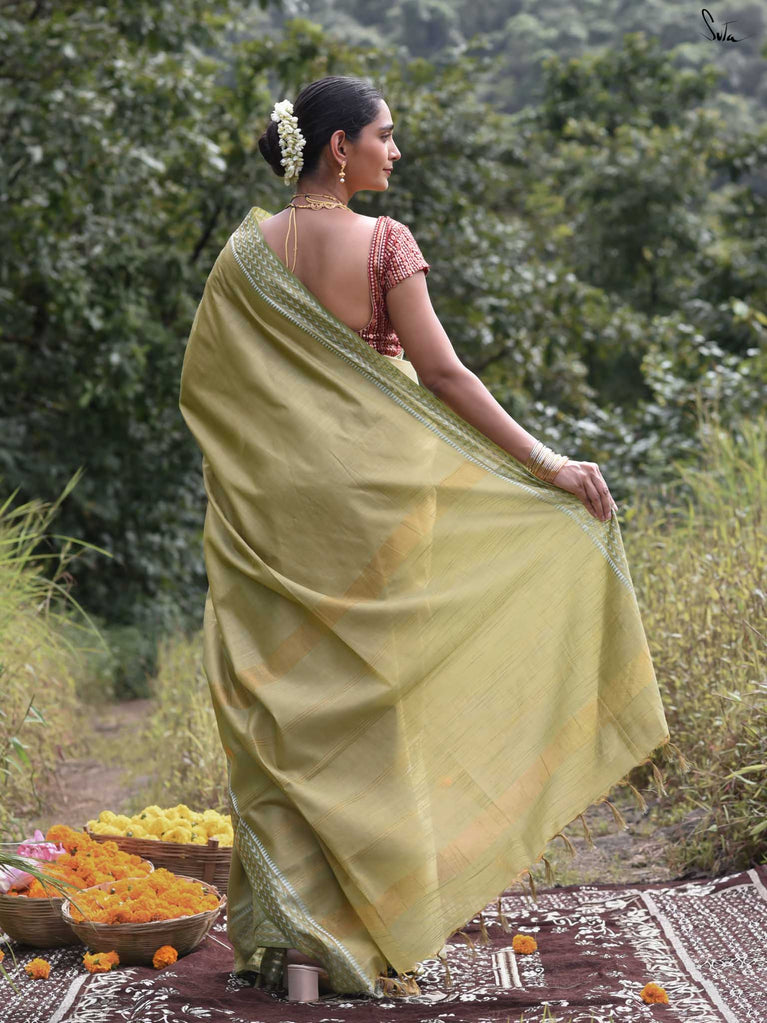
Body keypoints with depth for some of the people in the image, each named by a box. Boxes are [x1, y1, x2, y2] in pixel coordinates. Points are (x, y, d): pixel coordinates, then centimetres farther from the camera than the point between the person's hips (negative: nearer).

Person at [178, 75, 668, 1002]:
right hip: (369, 493, -3)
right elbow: (441, 373, -12)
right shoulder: (384, 241, -7)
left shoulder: (245, 254, 5)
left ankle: (280, 931, 8)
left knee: (284, 699, 8)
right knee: (364, 698, 5)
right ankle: (363, 933, 10)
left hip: (274, 503, 3)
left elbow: (200, 383, 8)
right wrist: (545, 462, -10)